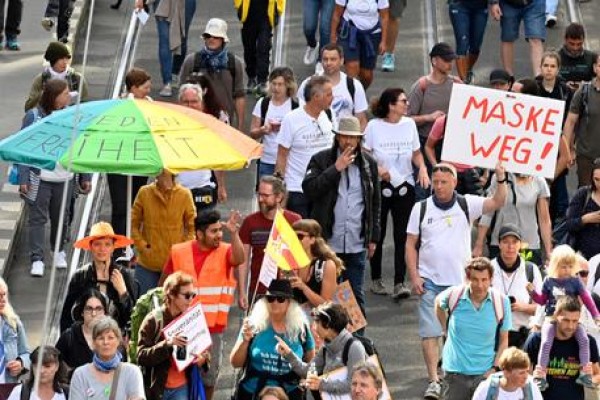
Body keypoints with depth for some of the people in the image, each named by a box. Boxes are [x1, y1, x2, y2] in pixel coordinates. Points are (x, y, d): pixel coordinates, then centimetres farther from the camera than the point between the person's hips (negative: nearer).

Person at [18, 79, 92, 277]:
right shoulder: (33, 116, -6)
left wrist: (85, 177, 7)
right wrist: (23, 179, -11)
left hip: (65, 178, 3)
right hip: (39, 178, -3)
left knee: (61, 218, 14)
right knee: (37, 218, -3)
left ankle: (59, 251, 35)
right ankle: (37, 260, 0)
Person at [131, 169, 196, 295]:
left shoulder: (184, 195, -4)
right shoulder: (144, 193, -2)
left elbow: (192, 226, 3)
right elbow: (134, 224, 6)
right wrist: (142, 246, -4)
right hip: (147, 264, 1)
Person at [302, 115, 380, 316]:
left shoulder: (369, 163, 8)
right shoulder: (321, 160, 0)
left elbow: (375, 202, 13)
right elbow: (309, 189, -14)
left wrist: (373, 237, 10)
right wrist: (336, 168, -16)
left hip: (357, 245, 2)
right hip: (327, 242, -2)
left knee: (356, 296, 7)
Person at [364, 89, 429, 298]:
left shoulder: (409, 124, 4)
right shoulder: (374, 126, -5)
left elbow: (416, 153, 11)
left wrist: (422, 168, -8)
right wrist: (377, 169, -21)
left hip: (404, 185, 2)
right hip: (380, 186, -2)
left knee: (402, 235, -5)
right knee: (378, 233, 8)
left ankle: (399, 283, -8)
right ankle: (376, 279, 23)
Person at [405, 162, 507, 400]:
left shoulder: (466, 205, 1)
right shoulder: (421, 208, 1)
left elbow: (497, 203, -10)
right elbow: (411, 244, 3)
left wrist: (501, 180, -28)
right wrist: (414, 277, -5)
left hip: (460, 280, 1)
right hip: (430, 281, -1)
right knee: (430, 332, -9)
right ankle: (434, 381, -10)